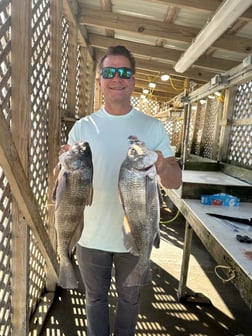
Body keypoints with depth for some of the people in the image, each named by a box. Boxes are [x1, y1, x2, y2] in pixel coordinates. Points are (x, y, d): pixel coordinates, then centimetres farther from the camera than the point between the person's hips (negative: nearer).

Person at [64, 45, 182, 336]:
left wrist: (163, 167, -29)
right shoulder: (83, 127, -4)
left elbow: (176, 182, -6)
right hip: (92, 236, 0)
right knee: (95, 297, 23)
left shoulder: (153, 127, -5)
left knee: (130, 298, 24)